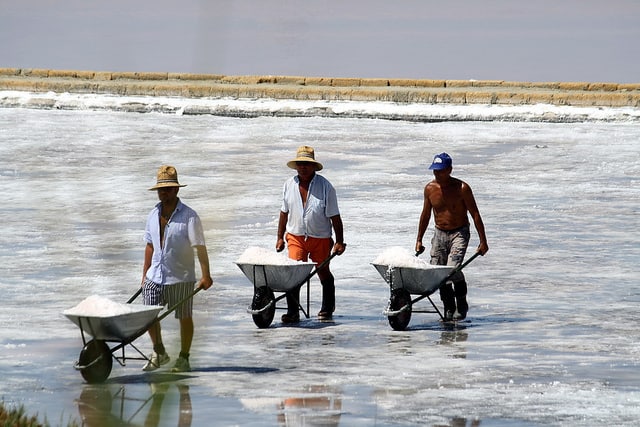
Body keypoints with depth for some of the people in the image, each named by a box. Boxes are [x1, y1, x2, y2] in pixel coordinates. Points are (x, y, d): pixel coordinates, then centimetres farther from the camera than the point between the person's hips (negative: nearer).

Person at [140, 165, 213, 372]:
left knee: (184, 317, 4)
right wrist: (145, 275, 16)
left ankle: (184, 358, 15)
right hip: (155, 277, 5)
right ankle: (159, 353, 22)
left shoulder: (189, 216, -10)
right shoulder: (153, 215, 8)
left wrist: (205, 275, -20)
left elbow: (200, 246, -13)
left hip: (181, 278, -5)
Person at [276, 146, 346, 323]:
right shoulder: (290, 185, 3)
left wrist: (339, 241, -8)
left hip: (321, 238, -2)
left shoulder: (325, 186, -8)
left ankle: (327, 309, 32)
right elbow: (284, 213, 13)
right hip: (296, 236, 2)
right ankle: (292, 312, -11)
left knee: (323, 273, 12)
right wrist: (280, 237, 12)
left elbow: (334, 216, -5)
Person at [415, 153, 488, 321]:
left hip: (459, 233, -5)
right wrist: (419, 240, 16)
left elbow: (475, 215, -8)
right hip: (440, 234, 5)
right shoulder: (430, 188, 0)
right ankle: (448, 308, 14)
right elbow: (426, 214, 13)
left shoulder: (462, 188, -13)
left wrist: (483, 241, -10)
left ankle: (462, 305, -2)